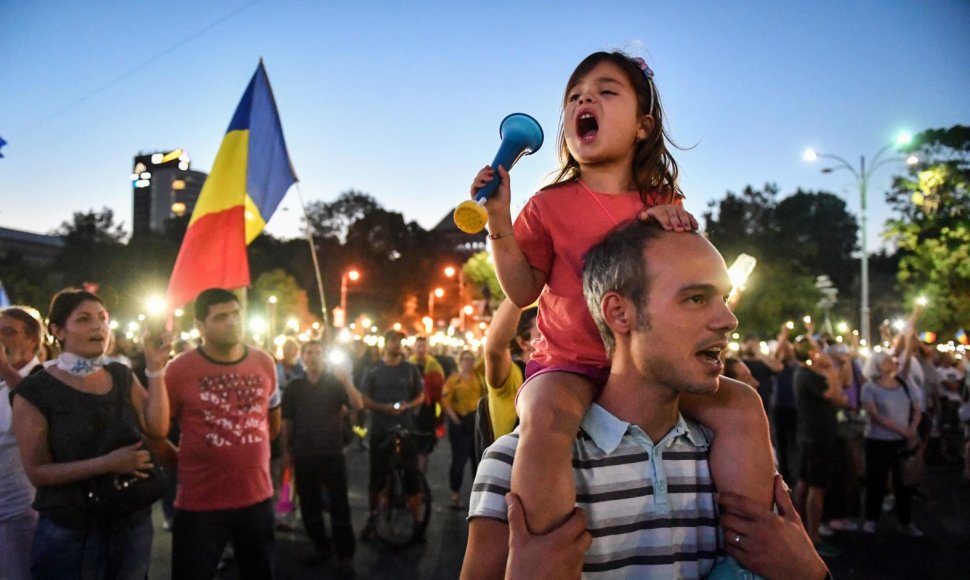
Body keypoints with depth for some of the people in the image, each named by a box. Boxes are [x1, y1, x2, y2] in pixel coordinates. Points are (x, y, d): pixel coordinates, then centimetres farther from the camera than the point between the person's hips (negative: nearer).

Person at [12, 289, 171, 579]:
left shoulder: (121, 376, 5)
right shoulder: (35, 391, -10)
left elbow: (157, 428, -6)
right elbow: (37, 472, -13)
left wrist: (155, 368, -12)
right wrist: (107, 463, -25)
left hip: (133, 524, 5)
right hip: (69, 533, -4)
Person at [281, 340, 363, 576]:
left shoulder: (335, 383, 0)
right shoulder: (294, 386, 5)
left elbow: (358, 405, -13)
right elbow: (287, 421, 9)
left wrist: (346, 381, -25)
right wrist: (286, 451, 7)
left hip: (332, 453, -2)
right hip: (304, 455, 2)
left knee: (339, 504, -3)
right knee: (309, 505, 11)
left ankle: (345, 555, 4)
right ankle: (321, 547, 27)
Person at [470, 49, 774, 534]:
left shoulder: (664, 206, 11)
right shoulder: (550, 206, 4)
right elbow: (523, 291, 0)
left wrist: (676, 228, -13)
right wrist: (499, 221, -12)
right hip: (568, 365, -3)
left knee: (741, 408, -15)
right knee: (546, 422, -37)